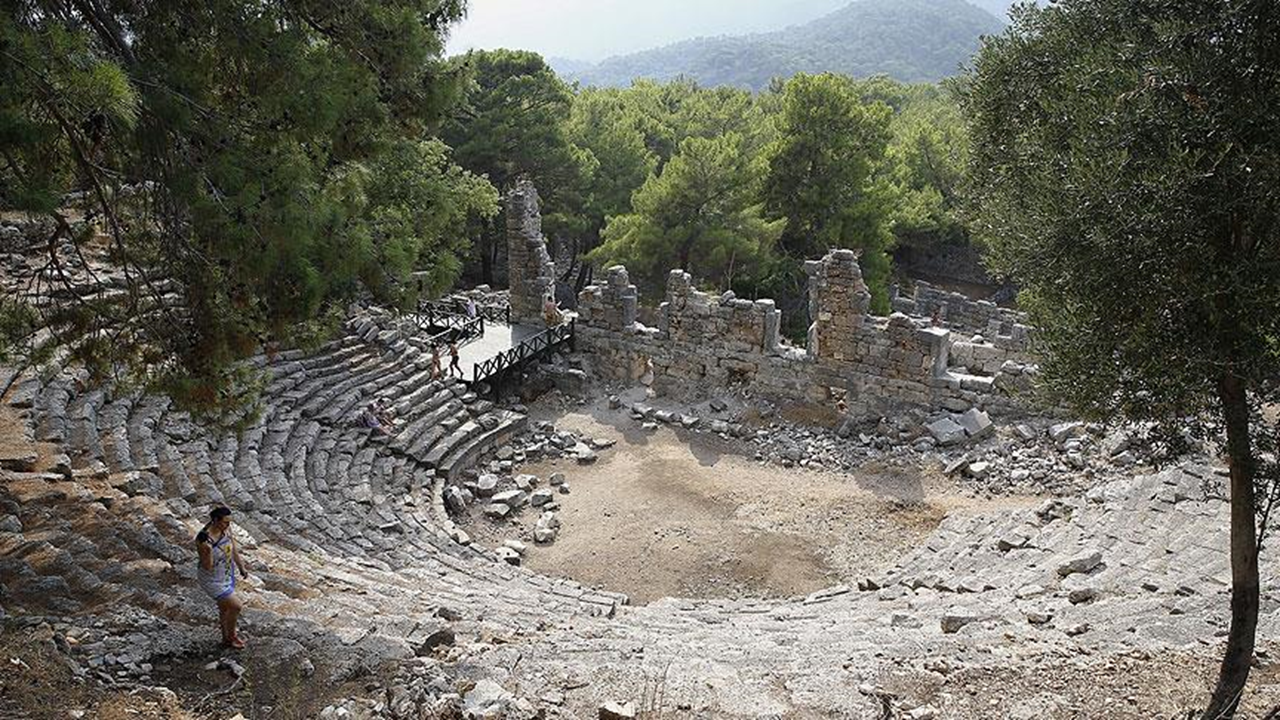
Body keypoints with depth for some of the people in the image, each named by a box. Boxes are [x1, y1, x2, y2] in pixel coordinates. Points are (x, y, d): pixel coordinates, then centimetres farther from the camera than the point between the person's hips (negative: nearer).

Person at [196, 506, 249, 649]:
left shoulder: (226, 529, -15)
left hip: (227, 575, 7)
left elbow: (233, 548, 3)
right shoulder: (203, 539, -34)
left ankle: (226, 638, 46)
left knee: (225, 607, 24)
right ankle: (231, 636, 26)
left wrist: (242, 568, 13)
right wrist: (208, 552, -47)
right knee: (236, 606, -2)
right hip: (212, 580, -7)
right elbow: (207, 567, -28)